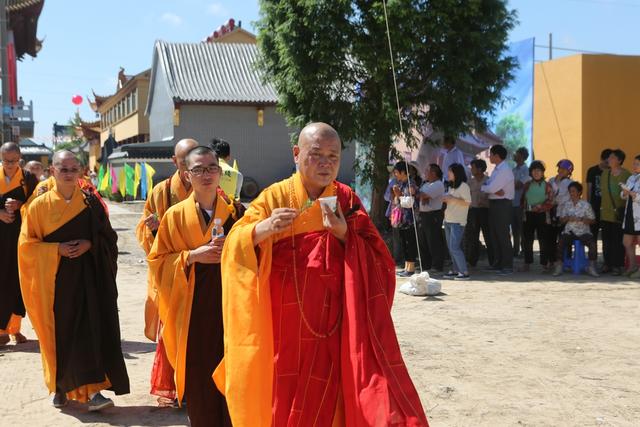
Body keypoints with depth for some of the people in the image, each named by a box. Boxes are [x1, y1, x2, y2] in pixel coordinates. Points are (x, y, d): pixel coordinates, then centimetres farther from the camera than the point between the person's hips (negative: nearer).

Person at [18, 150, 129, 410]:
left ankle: (91, 390, -7)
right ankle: (60, 386, 22)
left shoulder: (90, 202, 4)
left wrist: (89, 245, -12)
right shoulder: (40, 205, 1)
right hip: (55, 279, 0)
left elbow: (108, 237, 7)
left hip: (88, 278, 0)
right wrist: (57, 249, -13)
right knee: (60, 333, 3)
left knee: (91, 329, -8)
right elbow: (26, 244, 0)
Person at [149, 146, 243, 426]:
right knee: (198, 374, 3)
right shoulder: (175, 215, 2)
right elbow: (157, 261, 3)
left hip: (230, 301, 0)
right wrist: (191, 256, -12)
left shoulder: (235, 211, 5)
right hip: (192, 306, 0)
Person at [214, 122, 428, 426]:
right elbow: (234, 247, -7)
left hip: (337, 326, 1)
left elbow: (377, 258, 1)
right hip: (286, 326, 0)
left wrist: (345, 235, -15)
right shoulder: (274, 197, -1)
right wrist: (264, 228, -26)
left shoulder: (347, 200, 4)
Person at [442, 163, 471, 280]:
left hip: (458, 222, -9)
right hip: (448, 220, 9)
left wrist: (452, 198, -19)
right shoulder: (451, 186, 17)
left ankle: (465, 272, -10)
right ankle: (456, 270, 13)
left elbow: (467, 202, -17)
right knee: (451, 247, 8)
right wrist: (446, 199, 7)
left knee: (454, 247, -13)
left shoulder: (463, 186, -9)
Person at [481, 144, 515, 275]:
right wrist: (496, 190, -13)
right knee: (495, 234, 13)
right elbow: (490, 186, 9)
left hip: (502, 204, -10)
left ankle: (507, 266, -1)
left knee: (503, 235, -6)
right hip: (494, 204, 10)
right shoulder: (497, 169, 15)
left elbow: (492, 188, -22)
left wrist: (482, 187, -3)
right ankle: (498, 263, 22)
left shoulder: (505, 170, -16)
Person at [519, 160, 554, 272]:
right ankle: (527, 263, 12)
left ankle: (545, 263, 7)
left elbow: (550, 203, -6)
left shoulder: (547, 186, 1)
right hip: (529, 216, 3)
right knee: (527, 240, 4)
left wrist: (538, 207, -16)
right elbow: (522, 200, 15)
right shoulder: (527, 185, 12)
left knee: (543, 241, 1)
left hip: (542, 216, -3)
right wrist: (525, 208, -1)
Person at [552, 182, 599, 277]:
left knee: (592, 243, -27)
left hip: (583, 231, -1)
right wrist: (568, 218, -9)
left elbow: (592, 220, 2)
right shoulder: (566, 205, 10)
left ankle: (591, 267, -13)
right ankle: (559, 266, -14)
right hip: (569, 231, 1)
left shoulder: (585, 204, 3)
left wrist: (581, 219, -14)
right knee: (560, 242, -26)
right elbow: (561, 219, 13)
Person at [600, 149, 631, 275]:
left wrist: (623, 210, -8)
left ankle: (617, 266, 5)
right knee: (606, 240, 8)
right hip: (606, 213, 5)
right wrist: (602, 207, 14)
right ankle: (608, 264, 17)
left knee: (618, 241, -2)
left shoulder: (626, 175, -5)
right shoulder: (605, 174, 11)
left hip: (619, 214, -5)